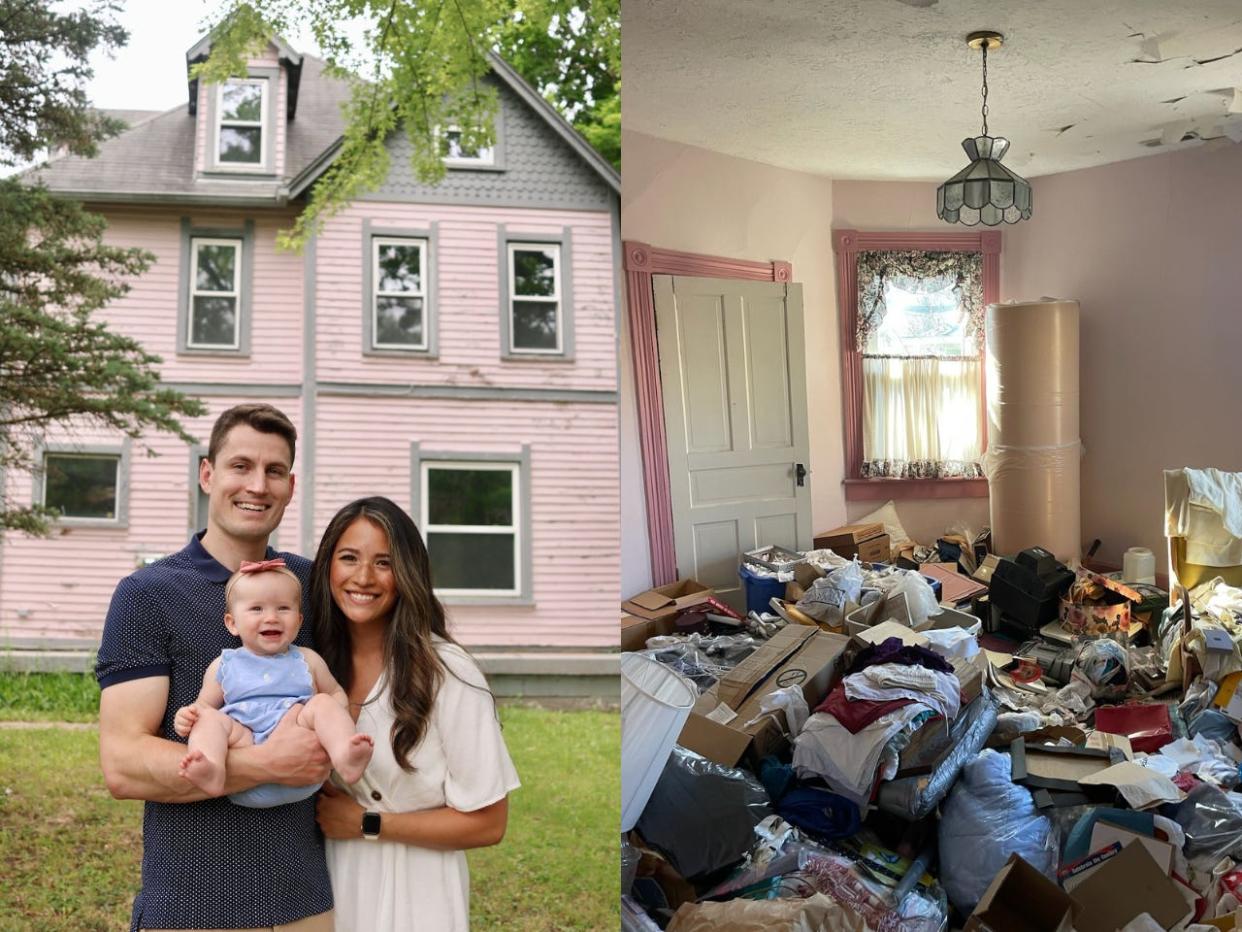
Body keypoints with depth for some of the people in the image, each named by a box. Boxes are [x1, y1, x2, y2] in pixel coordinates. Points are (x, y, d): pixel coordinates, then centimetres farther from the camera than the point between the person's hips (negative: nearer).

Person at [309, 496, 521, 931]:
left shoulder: (445, 671, -20)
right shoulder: (318, 661, -2)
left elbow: (486, 823, -16)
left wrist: (367, 823, -15)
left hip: (412, 893, -5)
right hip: (334, 883, 5)